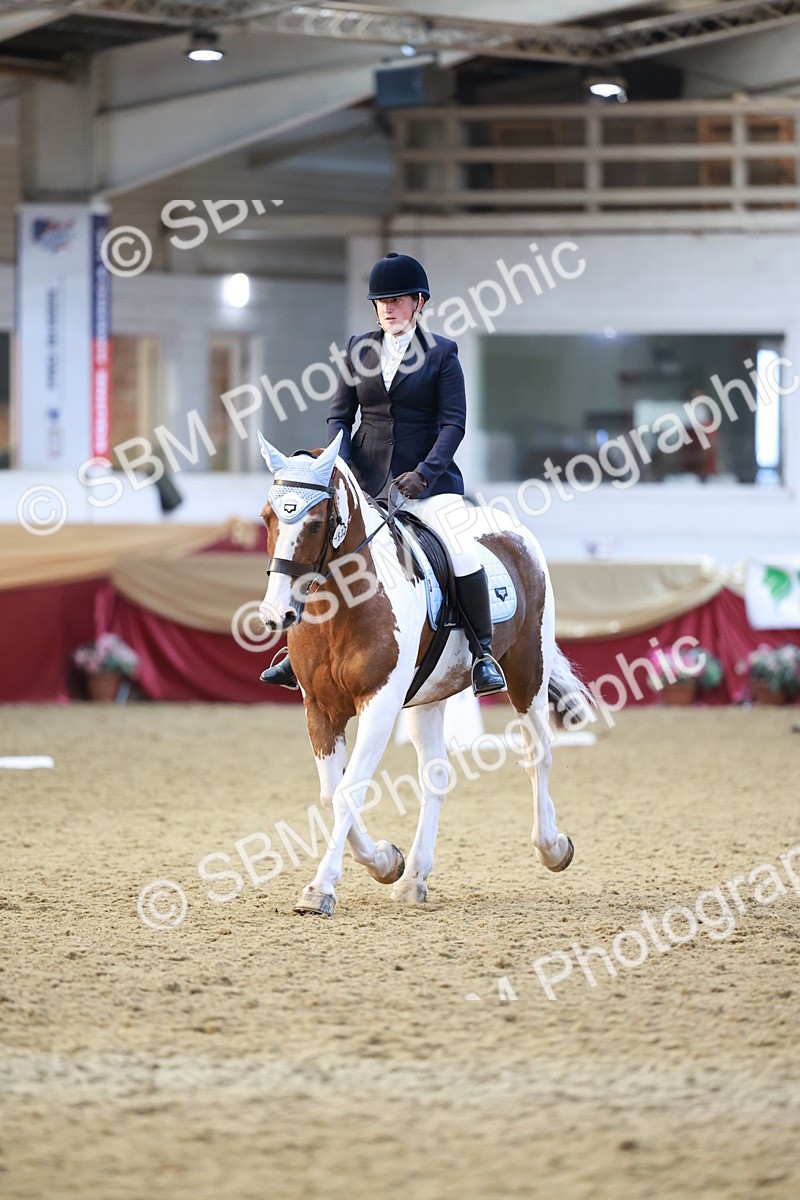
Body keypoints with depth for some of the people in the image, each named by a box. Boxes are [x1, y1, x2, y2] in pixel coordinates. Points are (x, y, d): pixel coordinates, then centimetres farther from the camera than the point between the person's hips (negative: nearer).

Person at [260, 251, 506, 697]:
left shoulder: (442, 353, -2)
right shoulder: (360, 349, 8)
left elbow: (453, 423, -7)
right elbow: (340, 415, 10)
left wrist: (424, 474, -19)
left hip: (427, 478, -4)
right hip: (365, 476, 4)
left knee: (462, 553, -21)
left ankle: (484, 655, -10)